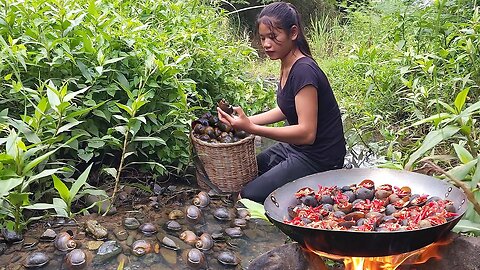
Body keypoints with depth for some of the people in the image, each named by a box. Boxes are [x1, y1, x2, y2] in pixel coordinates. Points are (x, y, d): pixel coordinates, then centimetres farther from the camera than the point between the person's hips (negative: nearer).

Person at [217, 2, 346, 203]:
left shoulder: (304, 71, -25)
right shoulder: (288, 65, 4)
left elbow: (306, 133, -29)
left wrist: (252, 129, -33)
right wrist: (246, 120, 3)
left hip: (318, 158, -9)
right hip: (295, 148, 9)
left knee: (248, 197, -11)